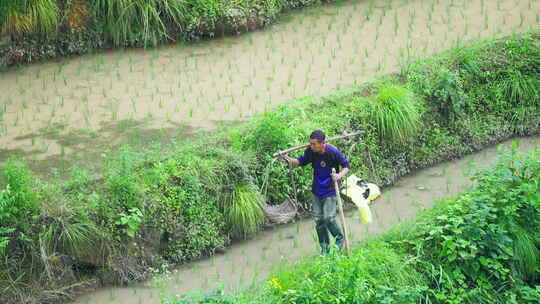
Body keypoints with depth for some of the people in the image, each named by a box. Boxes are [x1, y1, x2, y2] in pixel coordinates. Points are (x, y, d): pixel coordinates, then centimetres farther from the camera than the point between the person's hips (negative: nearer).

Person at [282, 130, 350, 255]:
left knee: (328, 219, -8)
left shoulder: (333, 152, -21)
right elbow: (301, 161, 5)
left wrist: (340, 175, -28)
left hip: (330, 191, -5)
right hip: (316, 191, 5)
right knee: (318, 220, 8)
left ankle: (340, 238, 20)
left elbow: (347, 166, -9)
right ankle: (324, 247, 22)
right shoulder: (310, 151, -10)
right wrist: (290, 160, -14)